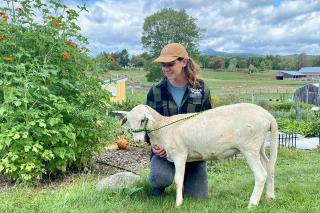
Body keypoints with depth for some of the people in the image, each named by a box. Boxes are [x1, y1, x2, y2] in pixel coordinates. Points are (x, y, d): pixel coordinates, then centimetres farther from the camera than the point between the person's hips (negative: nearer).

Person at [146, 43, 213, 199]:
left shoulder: (201, 89, 0)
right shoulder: (156, 92, -1)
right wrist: (153, 142, -17)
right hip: (164, 150, -1)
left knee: (198, 197, 1)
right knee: (161, 178, -32)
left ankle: (185, 177, 35)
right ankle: (158, 186, 8)